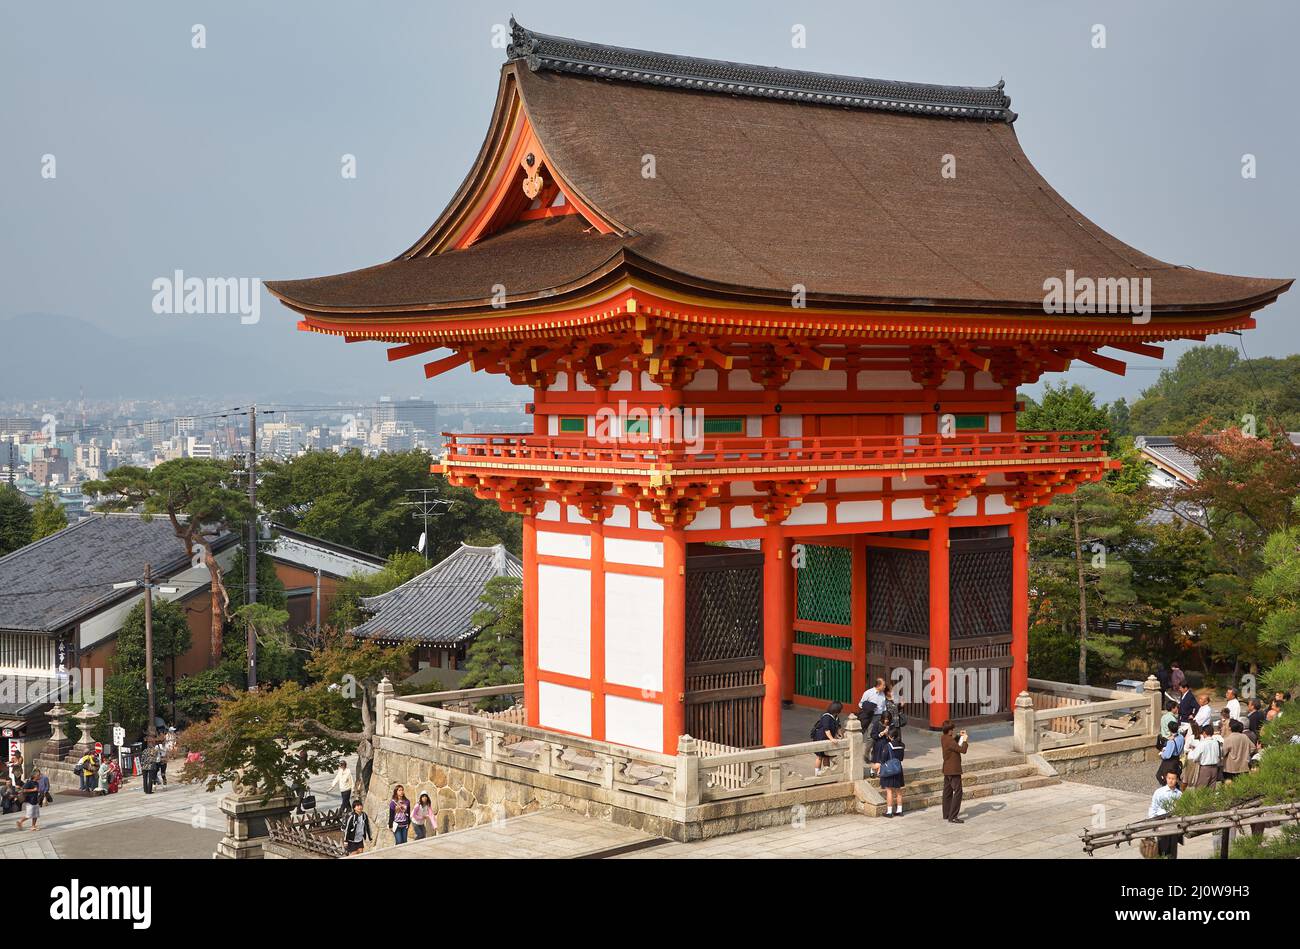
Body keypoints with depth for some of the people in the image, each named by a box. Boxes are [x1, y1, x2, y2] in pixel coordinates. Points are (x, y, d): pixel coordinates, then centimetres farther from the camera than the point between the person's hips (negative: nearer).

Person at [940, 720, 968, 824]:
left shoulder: (943, 738, 5)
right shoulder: (950, 741, -23)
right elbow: (963, 750, -25)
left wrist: (959, 736, 12)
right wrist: (965, 740, -10)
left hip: (947, 770, 10)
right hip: (953, 770, -10)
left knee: (947, 791, 16)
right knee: (957, 792, -8)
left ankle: (946, 814, 23)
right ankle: (952, 817, -11)